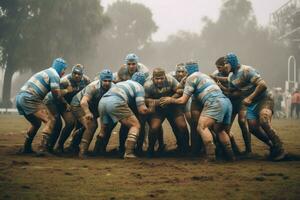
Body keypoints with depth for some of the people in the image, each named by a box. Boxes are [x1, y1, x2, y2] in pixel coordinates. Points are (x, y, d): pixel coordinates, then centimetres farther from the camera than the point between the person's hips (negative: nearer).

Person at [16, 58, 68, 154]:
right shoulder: (54, 75, -1)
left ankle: (26, 148, 28)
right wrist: (66, 104, 10)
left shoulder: (45, 72, 28)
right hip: (30, 99, -10)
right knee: (50, 120, -11)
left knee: (36, 123, 26)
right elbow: (57, 95, -5)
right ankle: (43, 148, -23)